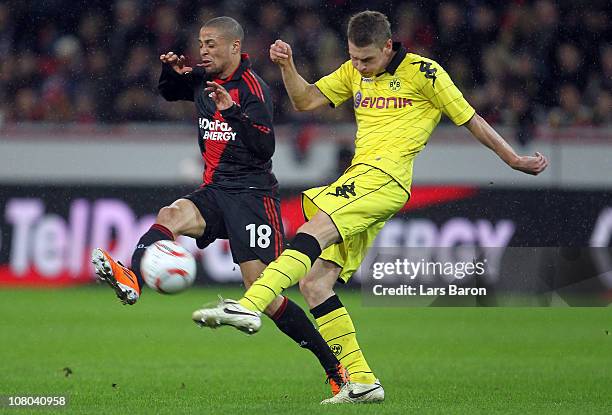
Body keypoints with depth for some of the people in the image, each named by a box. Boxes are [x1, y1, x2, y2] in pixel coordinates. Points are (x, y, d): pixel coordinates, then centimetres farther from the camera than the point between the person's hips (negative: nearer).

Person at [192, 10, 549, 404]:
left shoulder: (423, 72, 2)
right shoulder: (354, 72, 20)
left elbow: (472, 120, 7)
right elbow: (305, 100, 17)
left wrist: (515, 160, 9)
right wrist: (287, 65, 0)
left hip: (383, 178, -8)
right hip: (360, 180, 8)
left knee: (311, 233, -28)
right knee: (314, 282, -3)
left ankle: (251, 305, -45)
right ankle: (361, 384, -3)